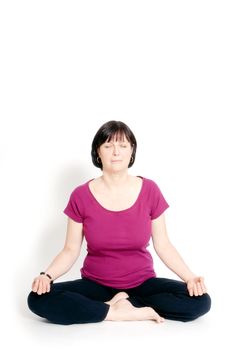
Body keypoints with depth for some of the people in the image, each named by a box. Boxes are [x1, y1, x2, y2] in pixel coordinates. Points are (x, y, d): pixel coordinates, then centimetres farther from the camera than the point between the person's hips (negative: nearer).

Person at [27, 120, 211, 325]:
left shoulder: (149, 190, -5)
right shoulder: (81, 196, -6)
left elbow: (163, 245, -1)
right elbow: (71, 250, -2)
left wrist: (190, 277, -15)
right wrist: (47, 275, -21)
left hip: (142, 283, 0)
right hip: (95, 284, 0)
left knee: (200, 301, -25)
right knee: (38, 300, -27)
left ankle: (120, 303, -12)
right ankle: (127, 313, -20)